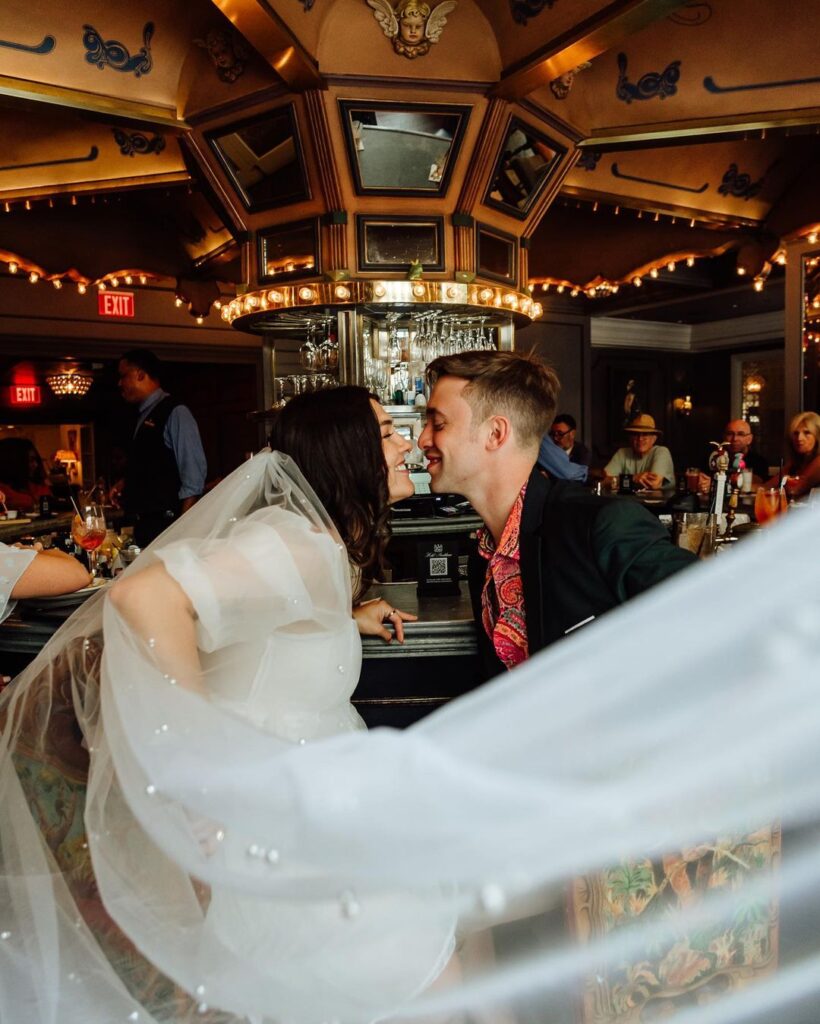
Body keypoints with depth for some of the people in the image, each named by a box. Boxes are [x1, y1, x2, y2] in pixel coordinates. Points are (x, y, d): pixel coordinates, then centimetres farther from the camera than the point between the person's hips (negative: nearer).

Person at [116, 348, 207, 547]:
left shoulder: (175, 413, -8)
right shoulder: (143, 417, 16)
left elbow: (193, 473, -13)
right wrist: (124, 487, 11)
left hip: (167, 524, -8)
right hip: (144, 525, 8)